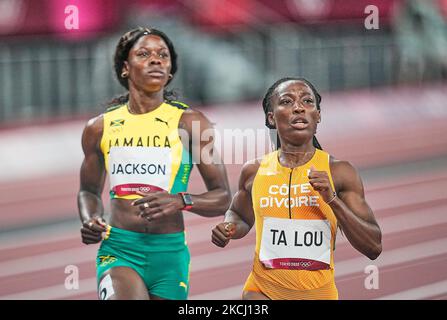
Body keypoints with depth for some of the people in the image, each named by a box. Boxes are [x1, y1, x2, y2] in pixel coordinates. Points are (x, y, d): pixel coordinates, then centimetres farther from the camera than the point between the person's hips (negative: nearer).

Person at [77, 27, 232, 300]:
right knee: (123, 297, -29)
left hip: (170, 253, 1)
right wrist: (90, 221, 2)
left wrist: (181, 201, -19)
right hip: (119, 249, -1)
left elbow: (222, 198, 1)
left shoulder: (190, 122, 1)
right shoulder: (99, 128, 8)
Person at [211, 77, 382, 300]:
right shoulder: (254, 171, 0)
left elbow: (373, 248, -9)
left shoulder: (339, 172, -6)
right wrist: (229, 228, -2)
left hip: (319, 293, -1)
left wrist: (332, 199, -19)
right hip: (263, 291, 1)